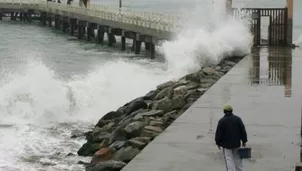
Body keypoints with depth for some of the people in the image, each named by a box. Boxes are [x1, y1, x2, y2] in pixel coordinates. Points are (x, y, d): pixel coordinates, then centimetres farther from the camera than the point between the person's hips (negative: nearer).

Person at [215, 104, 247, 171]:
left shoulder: (222, 121, -11)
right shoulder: (237, 119, -1)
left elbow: (218, 133, -7)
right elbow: (243, 131, 0)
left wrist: (218, 143, 5)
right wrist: (244, 141, 7)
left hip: (226, 144, -3)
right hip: (236, 143, 3)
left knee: (229, 159, -1)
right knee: (237, 158, 16)